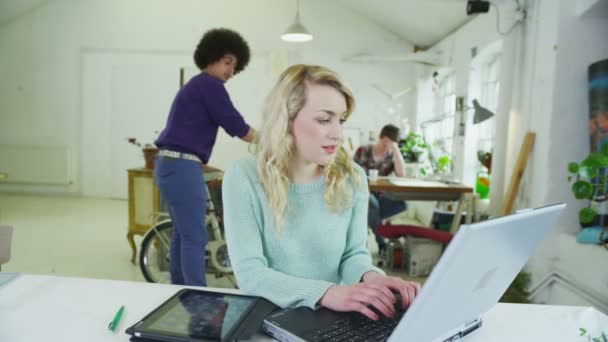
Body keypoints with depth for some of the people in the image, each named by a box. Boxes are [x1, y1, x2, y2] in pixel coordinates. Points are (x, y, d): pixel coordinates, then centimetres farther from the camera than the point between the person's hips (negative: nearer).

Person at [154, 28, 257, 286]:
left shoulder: (196, 85, 22)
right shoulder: (210, 85, -8)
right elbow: (236, 126, -11)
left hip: (170, 164, 10)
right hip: (182, 166, -10)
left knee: (183, 234, 15)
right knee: (195, 237, -6)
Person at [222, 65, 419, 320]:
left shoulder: (352, 178, -2)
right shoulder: (243, 177, -12)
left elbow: (353, 253, 5)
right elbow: (250, 273, -17)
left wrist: (370, 276, -18)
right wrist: (327, 293, -30)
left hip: (331, 319, 2)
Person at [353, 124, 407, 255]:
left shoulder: (392, 156, 1)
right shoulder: (362, 151, -3)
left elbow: (401, 174, -18)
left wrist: (395, 148, -17)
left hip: (379, 195, 3)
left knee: (402, 204, -28)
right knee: (372, 203, -37)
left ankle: (368, 219, -11)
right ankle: (382, 244, -19)